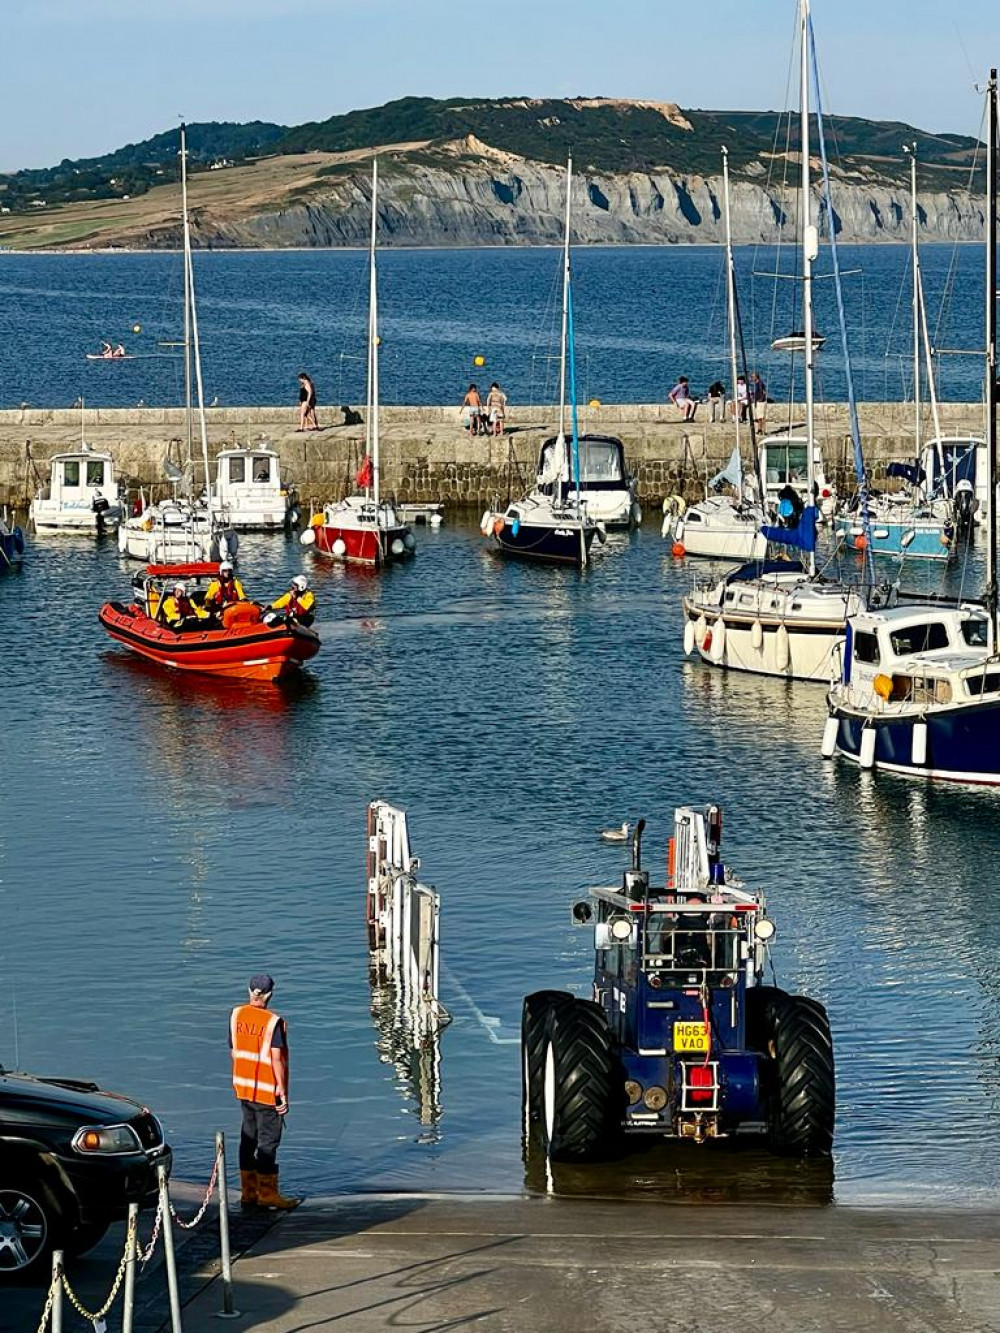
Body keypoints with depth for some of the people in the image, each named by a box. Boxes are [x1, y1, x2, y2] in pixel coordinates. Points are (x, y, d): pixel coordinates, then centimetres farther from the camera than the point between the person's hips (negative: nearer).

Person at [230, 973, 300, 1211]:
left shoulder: (236, 1015, 1)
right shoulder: (273, 1022, -17)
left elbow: (234, 1051, 9)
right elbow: (277, 1059, -18)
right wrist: (283, 1092, -12)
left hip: (243, 1087, 6)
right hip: (267, 1091, -6)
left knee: (248, 1138, 13)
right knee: (267, 1141, 0)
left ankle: (248, 1191, 17)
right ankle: (266, 1193, 4)